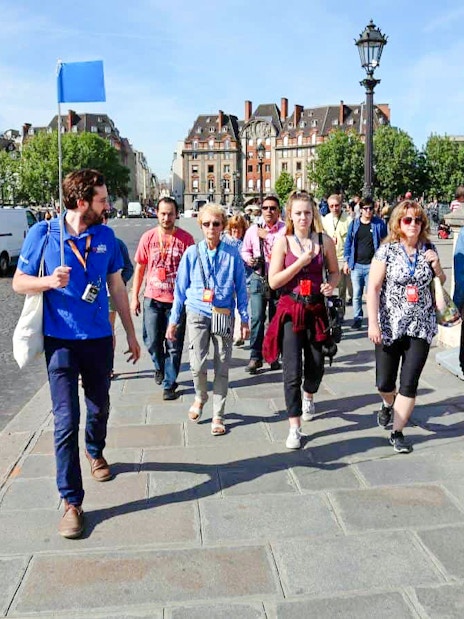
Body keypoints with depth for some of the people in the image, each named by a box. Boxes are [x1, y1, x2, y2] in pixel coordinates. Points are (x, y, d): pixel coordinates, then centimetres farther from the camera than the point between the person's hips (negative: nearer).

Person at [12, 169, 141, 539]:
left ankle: (95, 452, 49)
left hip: (100, 340, 3)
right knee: (66, 420, -4)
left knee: (99, 408, 18)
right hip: (61, 341, -3)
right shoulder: (43, 233, -8)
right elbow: (19, 282, -2)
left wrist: (131, 335, 11)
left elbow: (117, 287, 8)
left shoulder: (106, 236, 0)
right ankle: (72, 502, 6)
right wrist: (49, 281, -23)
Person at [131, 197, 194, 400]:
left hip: (177, 299, -2)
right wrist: (134, 296, 7)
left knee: (174, 345, 4)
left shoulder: (186, 239, -4)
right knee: (152, 341, 9)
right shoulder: (148, 237, 2)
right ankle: (160, 367, 40)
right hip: (152, 299, 2)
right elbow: (140, 268, 9)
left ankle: (169, 383, 18)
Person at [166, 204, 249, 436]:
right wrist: (173, 320, 6)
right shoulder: (192, 253, 0)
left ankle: (217, 416, 19)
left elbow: (241, 288, 4)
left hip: (224, 315, 0)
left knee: (222, 367, 5)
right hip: (198, 314, 0)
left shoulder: (232, 254, -1)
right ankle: (200, 397, 26)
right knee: (198, 365, -8)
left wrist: (244, 319, 3)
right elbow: (180, 288, 6)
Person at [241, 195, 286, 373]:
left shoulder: (285, 229, -4)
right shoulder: (253, 230, 7)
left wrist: (268, 236, -15)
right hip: (258, 278, 2)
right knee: (257, 317, -7)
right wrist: (248, 259, -2)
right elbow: (245, 250, 19)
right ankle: (255, 357, 2)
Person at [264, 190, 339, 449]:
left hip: (316, 309, 2)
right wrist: (300, 263, -16)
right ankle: (295, 428, 5)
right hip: (291, 309, -2)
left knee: (316, 365, 14)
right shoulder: (283, 241, -4)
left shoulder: (325, 241, 1)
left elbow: (335, 271, 12)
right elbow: (274, 281, -8)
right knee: (292, 371, -7)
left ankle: (309, 396, 50)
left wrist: (331, 285, -9)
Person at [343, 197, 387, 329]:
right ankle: (357, 318, 20)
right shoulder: (354, 224, 5)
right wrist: (346, 261, 5)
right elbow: (348, 243, 9)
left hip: (372, 265, -2)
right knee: (356, 294, 8)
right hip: (356, 265, 2)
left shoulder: (379, 224, -1)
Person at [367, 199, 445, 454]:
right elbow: (373, 288, -8)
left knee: (409, 383, -2)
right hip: (390, 326, -2)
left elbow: (441, 285, 16)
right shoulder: (387, 250, -5)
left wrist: (436, 266, -5)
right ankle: (388, 404, 41)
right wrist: (373, 323, -15)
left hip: (421, 326, 2)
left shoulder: (428, 249, 5)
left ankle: (397, 432, 13)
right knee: (384, 383, 6)